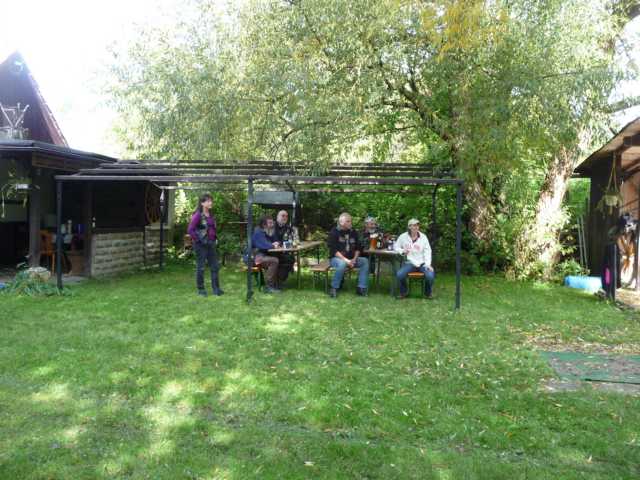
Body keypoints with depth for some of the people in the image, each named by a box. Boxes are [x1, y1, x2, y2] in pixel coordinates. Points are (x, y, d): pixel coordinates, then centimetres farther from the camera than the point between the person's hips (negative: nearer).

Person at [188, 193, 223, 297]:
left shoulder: (211, 215, 9)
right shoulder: (198, 215, -12)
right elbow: (190, 230, -17)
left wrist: (215, 238, 10)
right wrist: (197, 240, -14)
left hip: (211, 244, 7)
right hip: (201, 245, -7)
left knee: (215, 266, 7)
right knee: (200, 268, 3)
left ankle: (216, 288, 14)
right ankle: (201, 289, 14)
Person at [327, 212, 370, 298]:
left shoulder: (353, 232, 10)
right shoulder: (334, 232, -7)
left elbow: (358, 248, 12)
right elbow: (333, 250, -14)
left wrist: (354, 259, -6)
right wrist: (346, 260, -22)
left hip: (351, 258, 6)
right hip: (337, 258, -6)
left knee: (365, 261, -16)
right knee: (342, 264, -38)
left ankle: (361, 288, -14)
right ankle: (334, 288, -22)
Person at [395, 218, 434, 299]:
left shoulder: (423, 237, 3)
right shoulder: (403, 236, 2)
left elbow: (427, 251, 1)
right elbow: (396, 246, 14)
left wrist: (428, 264, -12)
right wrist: (402, 251, -8)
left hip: (422, 263, 0)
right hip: (409, 263, 0)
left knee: (430, 275, -28)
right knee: (399, 274, -28)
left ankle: (428, 293, 4)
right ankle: (404, 292, 3)